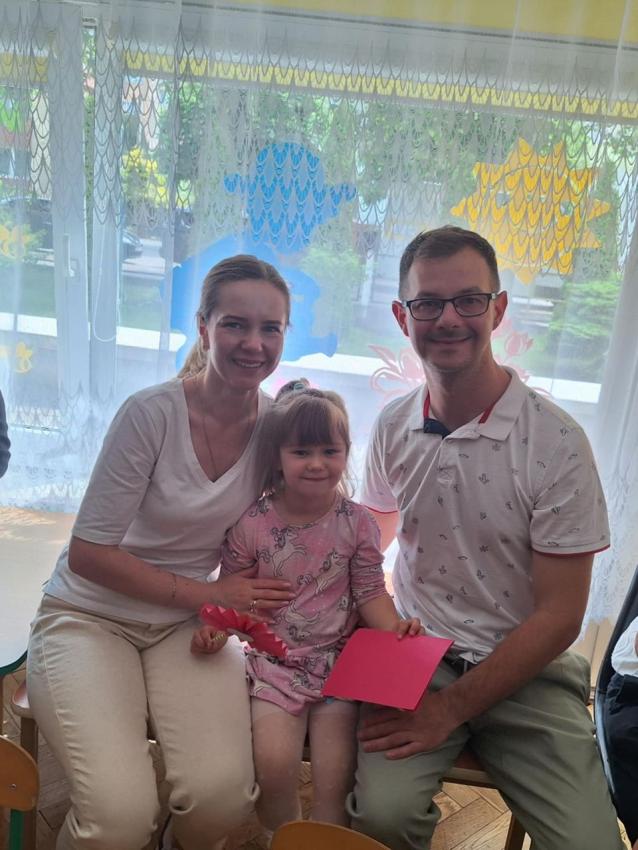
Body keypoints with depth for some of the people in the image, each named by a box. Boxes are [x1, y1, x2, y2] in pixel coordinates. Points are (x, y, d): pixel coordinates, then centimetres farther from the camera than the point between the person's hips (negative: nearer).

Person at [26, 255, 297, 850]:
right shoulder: (152, 413, -19)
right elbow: (87, 554, -14)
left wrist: (241, 609, -10)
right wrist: (208, 595, -17)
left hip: (188, 624, 3)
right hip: (90, 618, -3)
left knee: (222, 797, -21)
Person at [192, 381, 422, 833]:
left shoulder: (358, 522, -4)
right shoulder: (252, 523, -6)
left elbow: (370, 593, 1)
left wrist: (395, 627, -17)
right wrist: (215, 626, -17)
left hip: (339, 660, 1)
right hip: (274, 661, 0)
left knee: (336, 780, -7)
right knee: (274, 765, -14)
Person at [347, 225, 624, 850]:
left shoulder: (557, 442, -13)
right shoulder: (392, 426, 0)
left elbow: (558, 617, -10)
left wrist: (451, 708, -13)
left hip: (527, 669, -1)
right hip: (414, 656, 2)